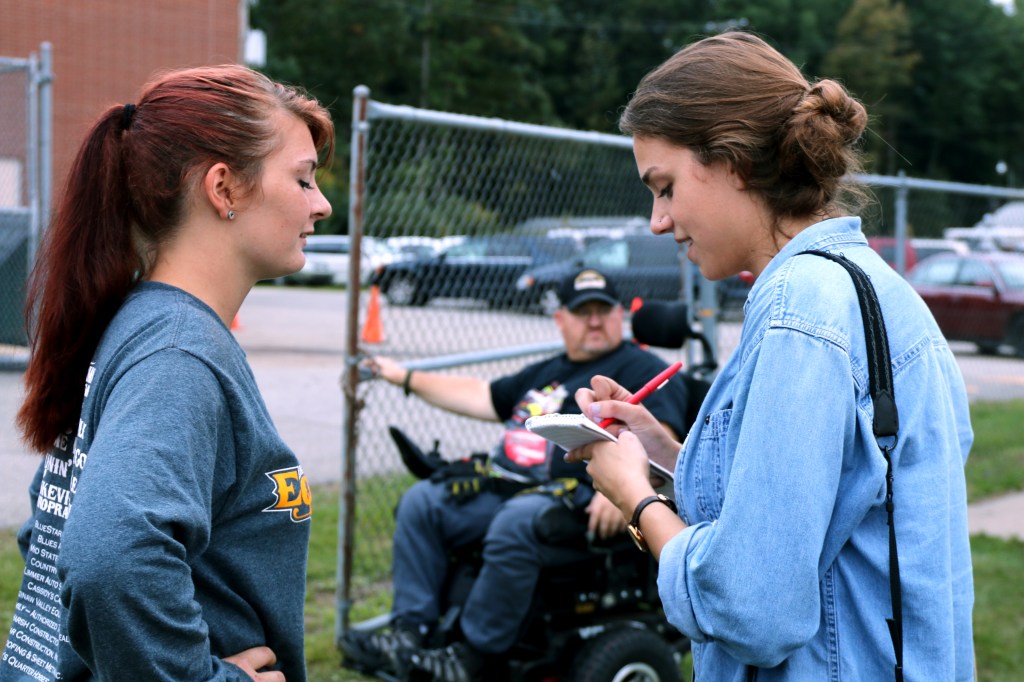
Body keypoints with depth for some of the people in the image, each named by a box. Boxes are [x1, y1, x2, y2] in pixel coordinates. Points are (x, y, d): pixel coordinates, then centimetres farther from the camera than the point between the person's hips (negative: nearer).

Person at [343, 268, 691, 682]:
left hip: (576, 504, -9)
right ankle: (410, 632, -11)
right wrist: (407, 378, 36)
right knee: (421, 501, -2)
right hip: (504, 489, 9)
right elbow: (482, 397, 35)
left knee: (514, 525, -37)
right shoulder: (546, 373, 27)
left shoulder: (642, 369, 0)